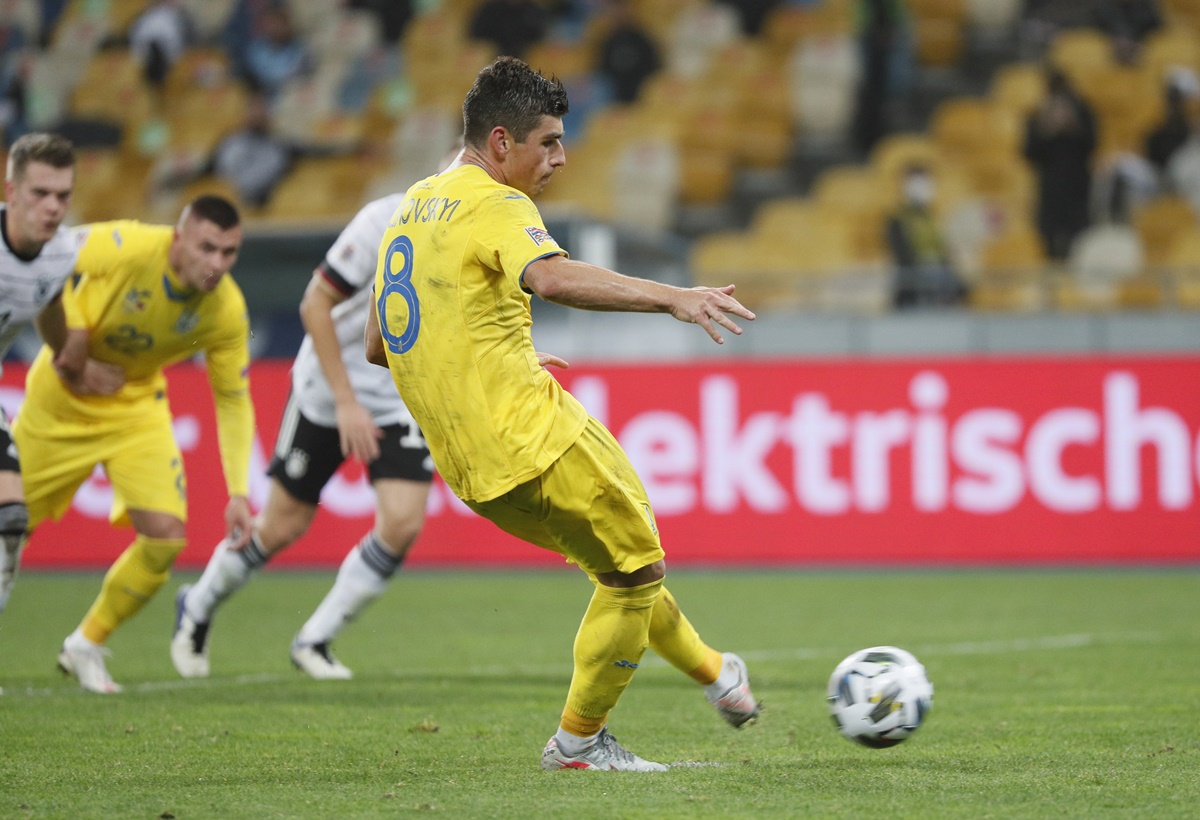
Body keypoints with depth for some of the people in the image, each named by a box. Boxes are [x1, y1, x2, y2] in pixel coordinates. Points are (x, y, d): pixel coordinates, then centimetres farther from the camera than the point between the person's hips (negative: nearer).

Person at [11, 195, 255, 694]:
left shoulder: (226, 312, -17)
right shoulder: (124, 247, -30)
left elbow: (233, 400, -6)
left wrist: (238, 492, -13)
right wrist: (69, 325, -28)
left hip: (136, 405, 3)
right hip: (61, 401, -3)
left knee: (167, 535, -13)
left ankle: (86, 647, 9)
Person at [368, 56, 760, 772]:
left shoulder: (413, 207, 18)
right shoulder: (495, 205, -10)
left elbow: (375, 347, 24)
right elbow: (552, 278, -33)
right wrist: (672, 297, -40)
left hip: (472, 470, 9)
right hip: (535, 435, -9)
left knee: (623, 564, 24)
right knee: (638, 569, 4)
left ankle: (713, 673, 37)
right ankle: (579, 740, 9)